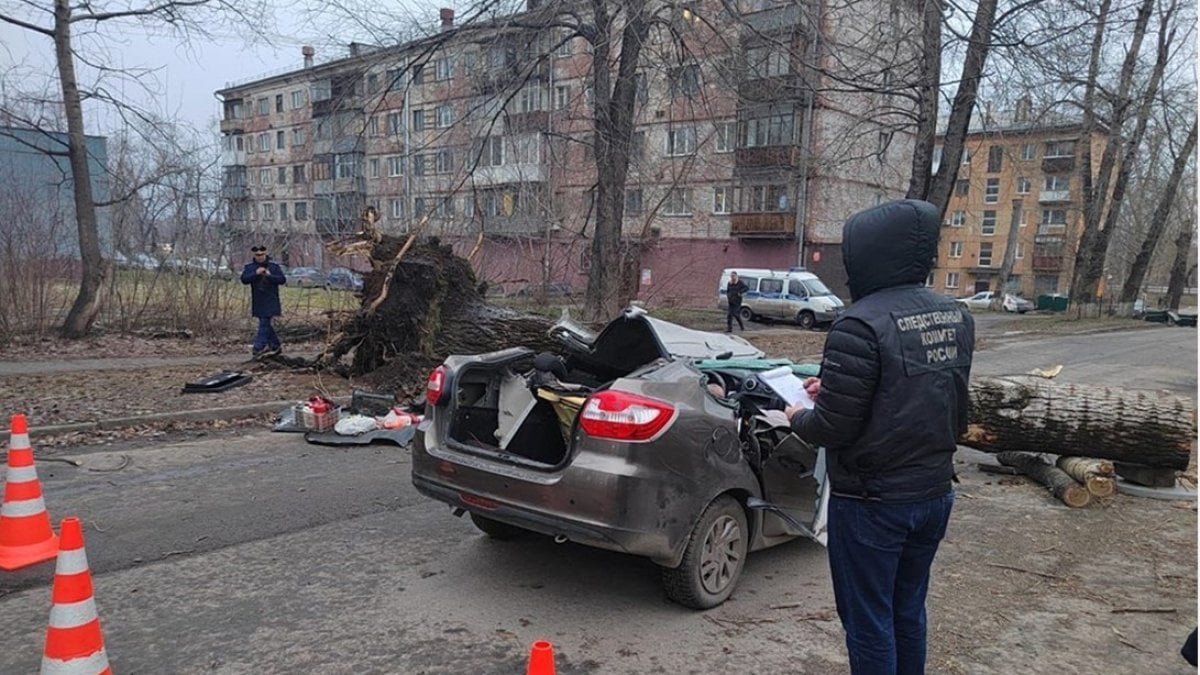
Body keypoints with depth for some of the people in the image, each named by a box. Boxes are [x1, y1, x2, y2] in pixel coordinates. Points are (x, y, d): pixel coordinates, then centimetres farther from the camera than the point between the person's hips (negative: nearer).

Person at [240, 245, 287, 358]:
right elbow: (244, 279, -7)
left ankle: (260, 346, -14)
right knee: (265, 323, 9)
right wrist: (256, 273, -20)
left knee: (264, 323, -12)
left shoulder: (274, 266, 1)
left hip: (270, 300, -4)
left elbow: (282, 280, -4)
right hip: (257, 300, 4)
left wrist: (270, 275, -18)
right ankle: (276, 345, 18)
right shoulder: (249, 267, 6)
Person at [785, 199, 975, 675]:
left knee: (868, 623, 9)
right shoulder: (956, 318, 3)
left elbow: (833, 429, -22)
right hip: (933, 493, 8)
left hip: (872, 504, -7)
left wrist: (799, 418, 0)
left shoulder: (861, 325, -24)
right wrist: (834, 390, 16)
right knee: (908, 612, 22)